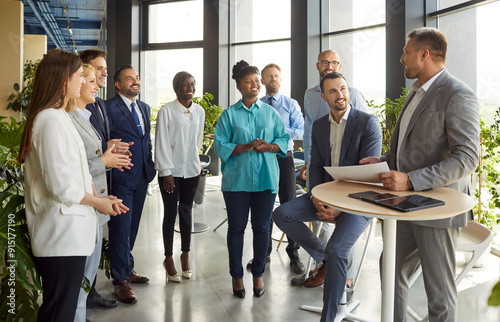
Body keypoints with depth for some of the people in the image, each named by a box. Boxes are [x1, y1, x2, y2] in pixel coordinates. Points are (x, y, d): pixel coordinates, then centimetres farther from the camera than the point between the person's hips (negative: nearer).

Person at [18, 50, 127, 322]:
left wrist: (100, 196, 5)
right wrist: (98, 202, -8)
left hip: (68, 232, 10)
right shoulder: (52, 120, -18)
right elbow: (61, 185, -22)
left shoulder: (59, 117, 14)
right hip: (62, 234, -10)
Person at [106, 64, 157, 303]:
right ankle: (120, 280, 12)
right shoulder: (109, 107, -11)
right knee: (121, 228, 0)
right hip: (121, 178, -7)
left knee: (132, 227, 18)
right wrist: (111, 165, -16)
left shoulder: (145, 108, 13)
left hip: (141, 177, 7)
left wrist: (150, 166, 14)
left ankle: (127, 269, 33)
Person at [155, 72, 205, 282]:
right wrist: (166, 172, -10)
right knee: (170, 214, 3)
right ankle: (168, 258, 17)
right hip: (171, 171, -3)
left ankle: (185, 255, 25)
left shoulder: (199, 111, 6)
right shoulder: (166, 111, -7)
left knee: (186, 212, 11)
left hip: (191, 170, 3)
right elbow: (161, 143, -8)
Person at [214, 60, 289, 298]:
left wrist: (268, 147, -13)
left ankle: (258, 274, 26)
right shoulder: (229, 115, 1)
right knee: (236, 227, 8)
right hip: (237, 180, -1)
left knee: (262, 228, 9)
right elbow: (220, 146, -5)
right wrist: (245, 147, -18)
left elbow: (284, 141, 7)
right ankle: (237, 276, 23)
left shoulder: (270, 112, 8)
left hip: (266, 179, 2)